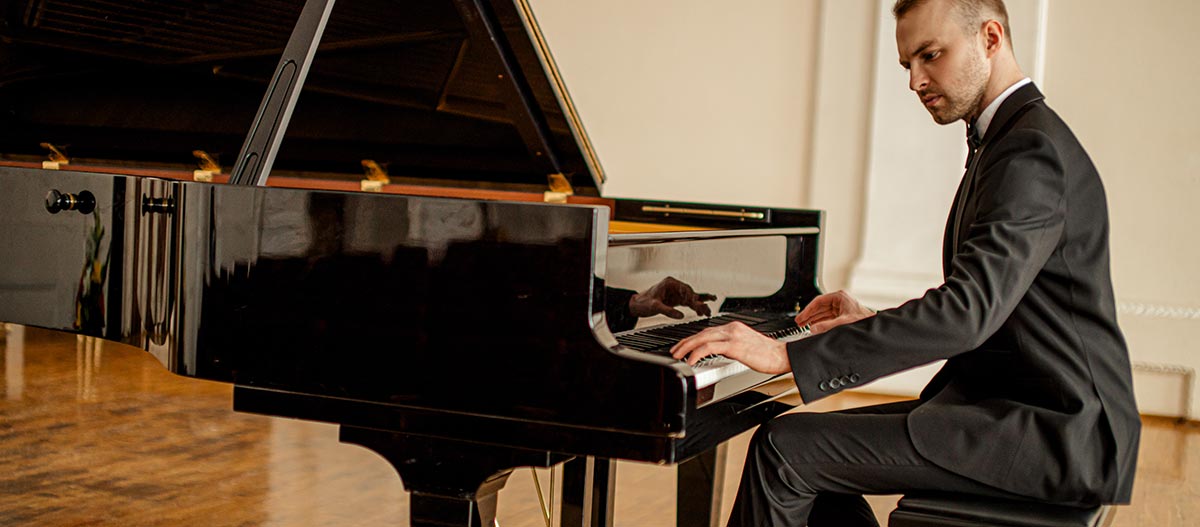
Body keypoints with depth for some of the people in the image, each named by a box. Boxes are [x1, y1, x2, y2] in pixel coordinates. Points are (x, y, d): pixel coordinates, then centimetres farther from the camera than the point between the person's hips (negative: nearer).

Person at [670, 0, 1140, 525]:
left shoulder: (1033, 149, -18)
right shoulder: (1011, 139, 16)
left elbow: (969, 311, -30)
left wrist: (788, 355, -32)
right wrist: (878, 323, 10)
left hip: (1049, 433, -10)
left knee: (782, 448, -16)